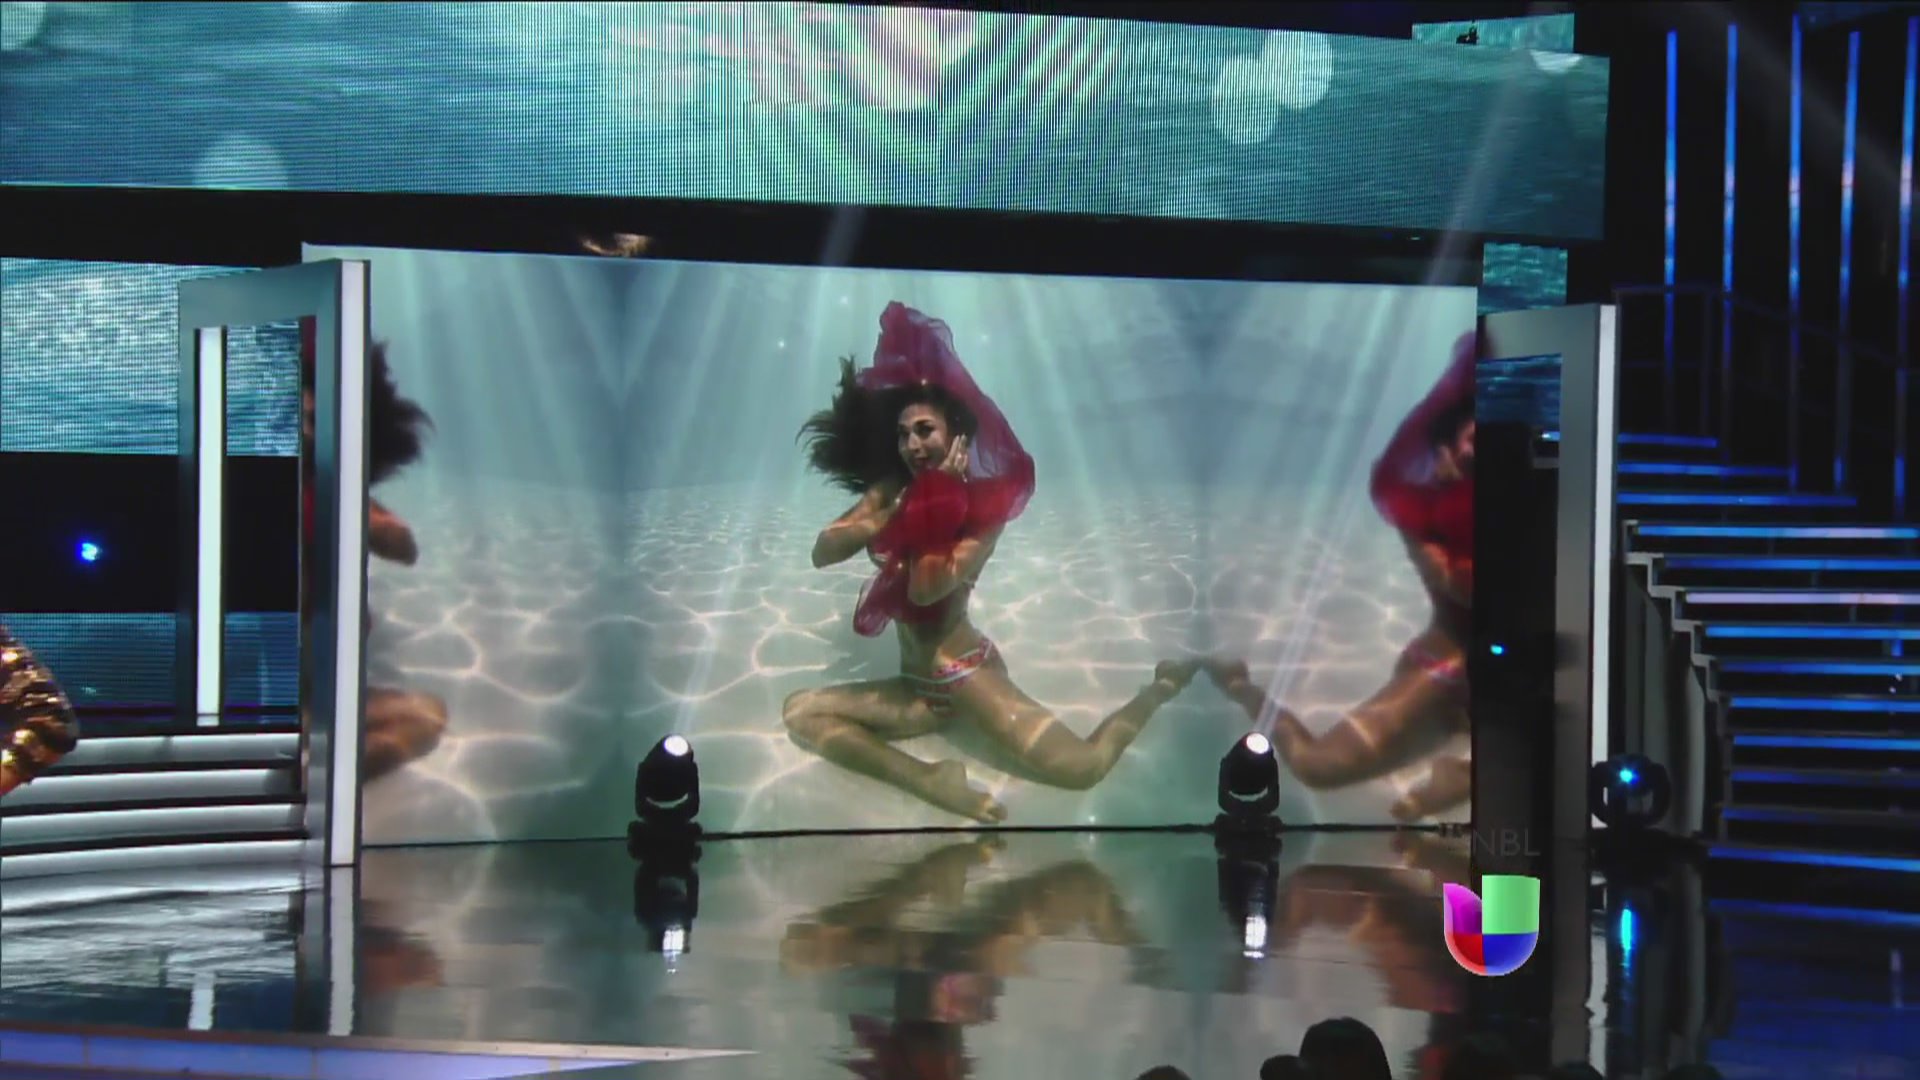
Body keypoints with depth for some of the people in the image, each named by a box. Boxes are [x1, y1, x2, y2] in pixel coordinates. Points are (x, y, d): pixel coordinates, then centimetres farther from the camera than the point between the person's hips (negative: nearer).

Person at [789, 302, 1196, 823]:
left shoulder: (984, 508, -12)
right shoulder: (890, 491, 6)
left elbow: (927, 588, -26)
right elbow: (822, 553, -6)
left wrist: (931, 504, -18)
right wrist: (887, 517, -19)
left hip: (966, 675, -7)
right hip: (916, 687, 7)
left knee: (1082, 767, -25)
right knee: (800, 712, -11)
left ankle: (1161, 688, 7)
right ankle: (929, 780, -23)